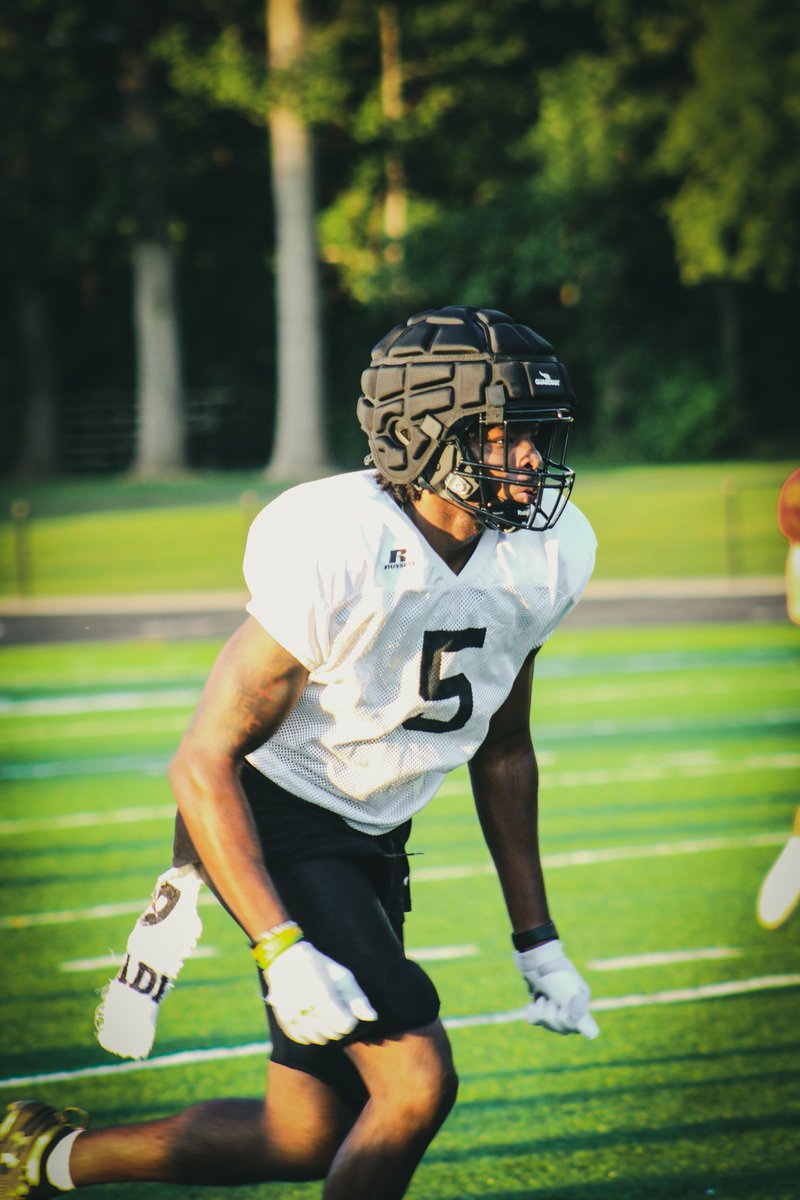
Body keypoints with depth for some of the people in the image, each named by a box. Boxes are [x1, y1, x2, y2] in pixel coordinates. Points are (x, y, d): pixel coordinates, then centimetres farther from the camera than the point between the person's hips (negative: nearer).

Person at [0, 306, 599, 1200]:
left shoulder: (540, 558, -5)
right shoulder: (336, 556, -26)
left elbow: (503, 752, 12)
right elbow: (203, 764, -23)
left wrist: (536, 941, 11)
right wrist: (283, 951, -31)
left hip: (371, 844, 8)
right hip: (269, 823, -8)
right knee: (417, 1082, -21)